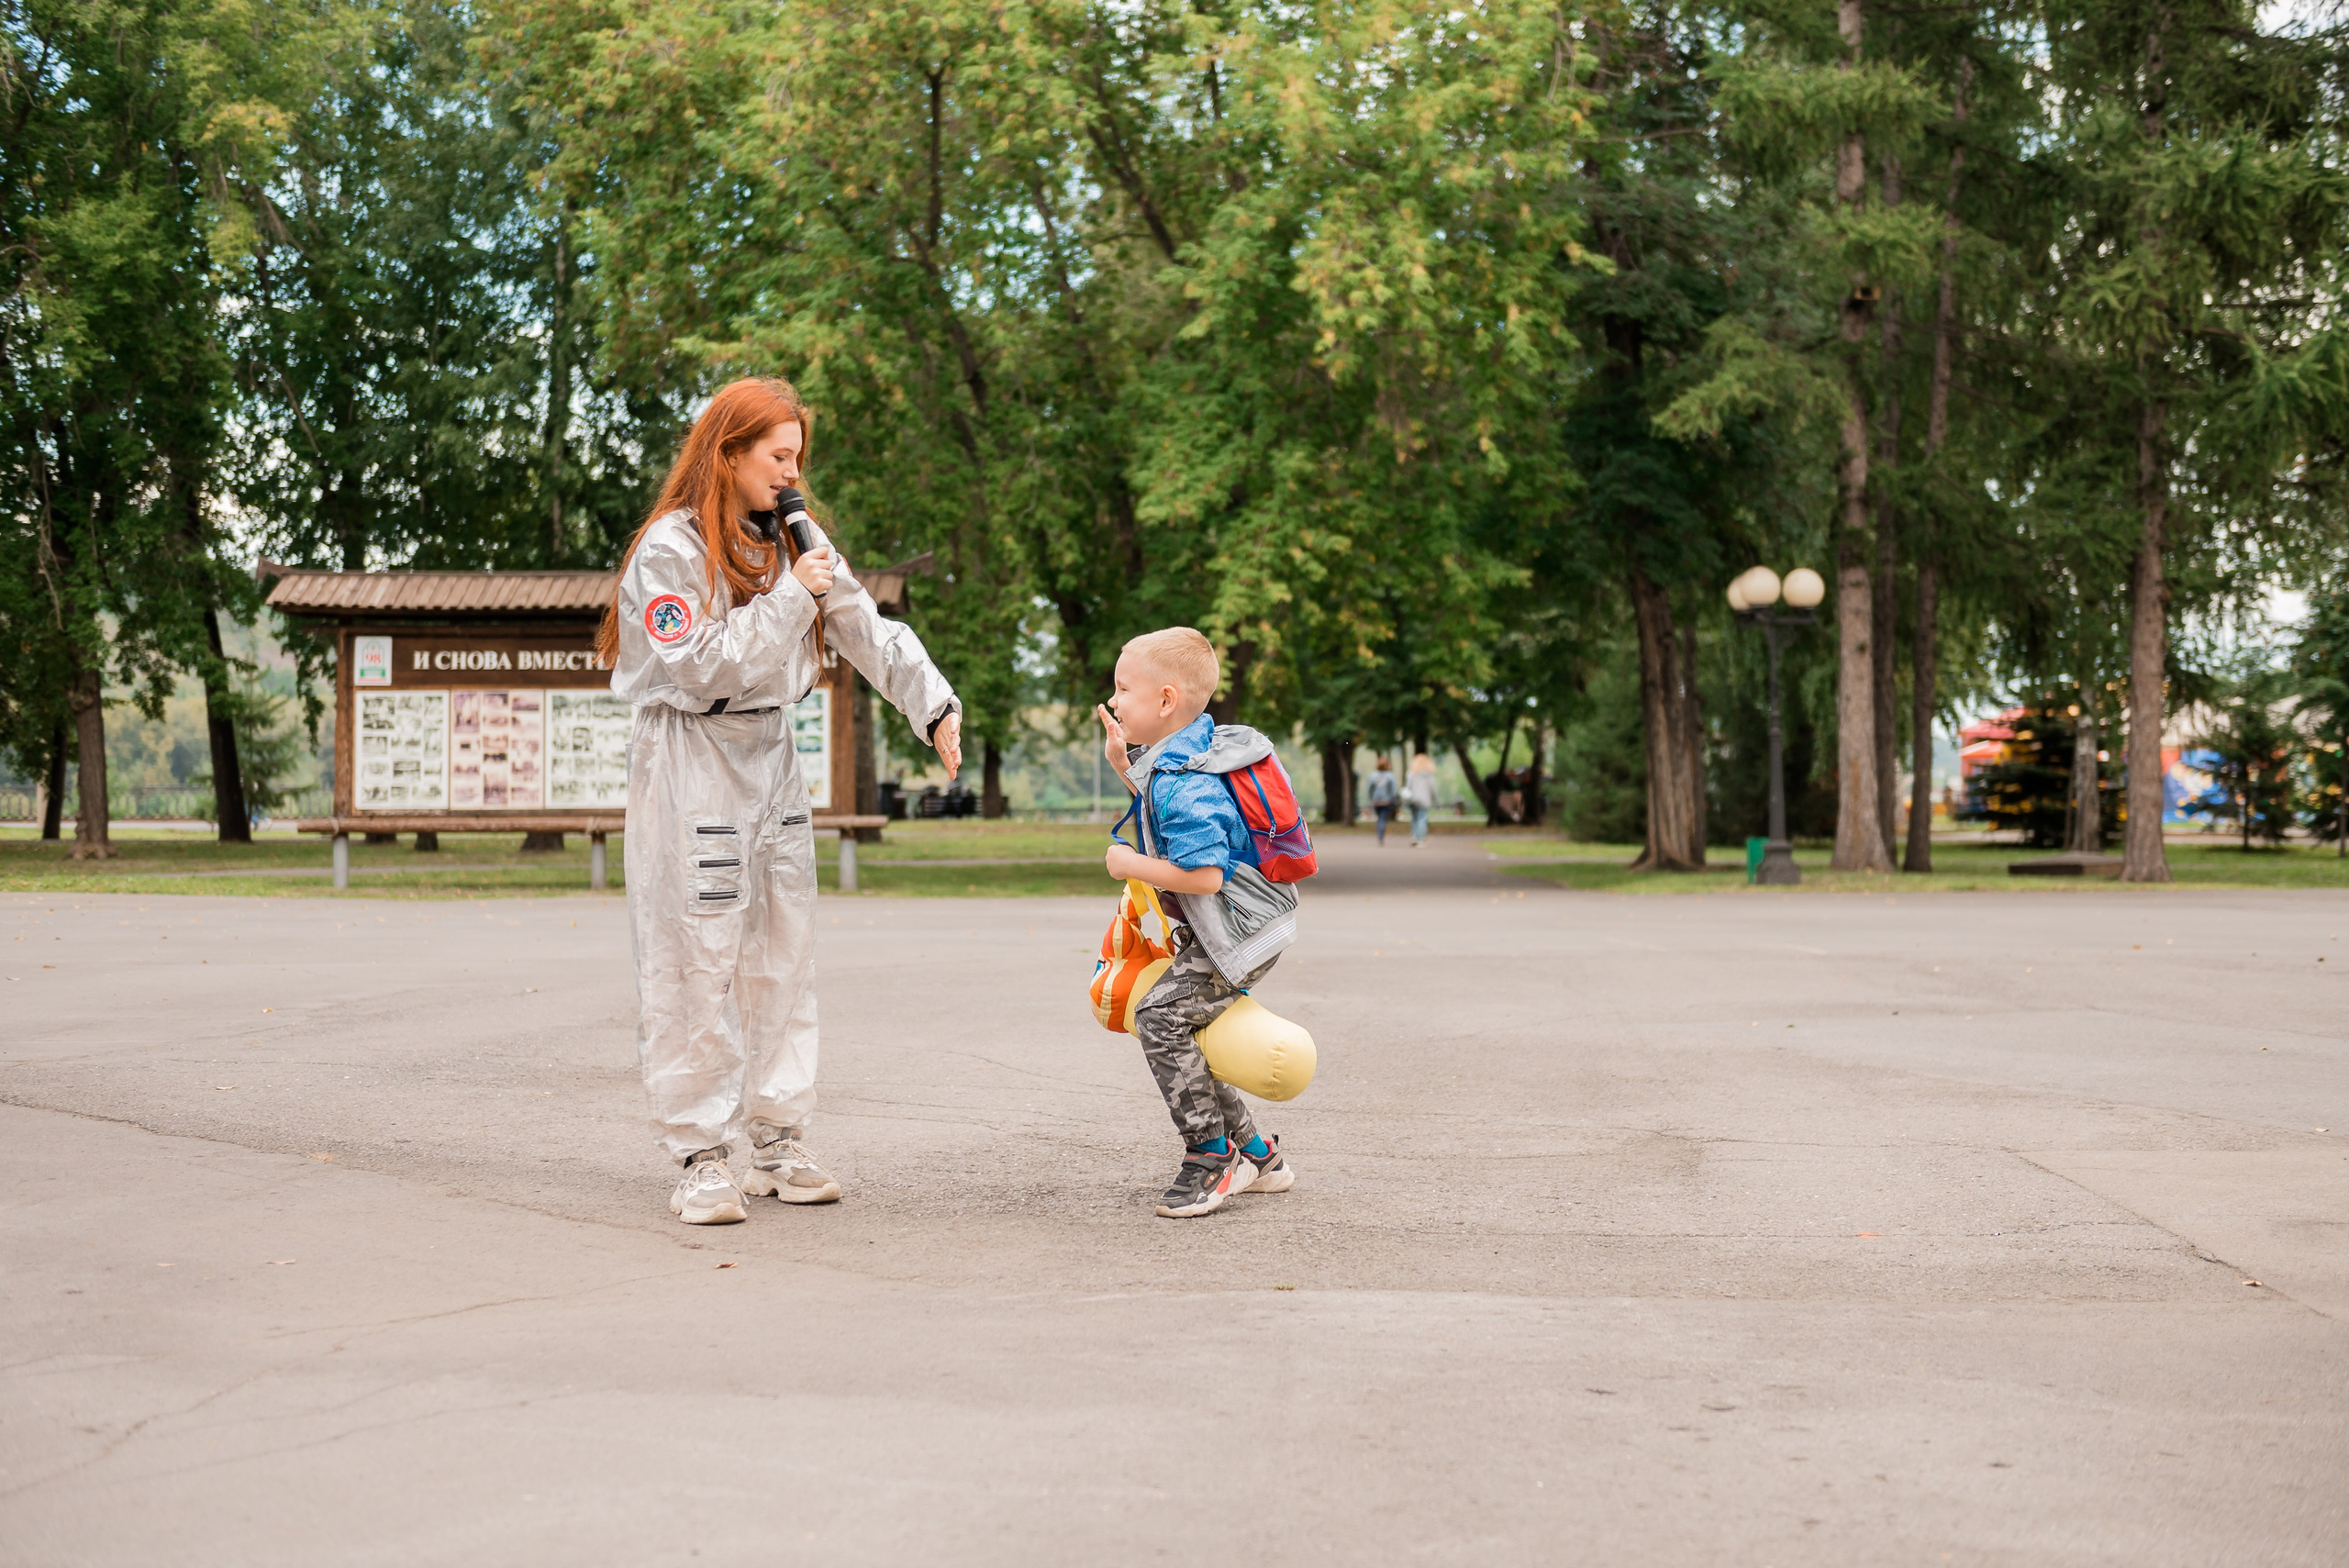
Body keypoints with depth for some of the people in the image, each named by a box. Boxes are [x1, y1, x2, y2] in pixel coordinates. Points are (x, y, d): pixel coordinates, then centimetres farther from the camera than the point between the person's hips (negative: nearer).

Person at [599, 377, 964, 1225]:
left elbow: (871, 630, 4)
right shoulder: (669, 549, -12)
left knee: (783, 956, 9)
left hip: (771, 757, 7)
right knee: (696, 964, -5)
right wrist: (790, 599, -18)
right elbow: (699, 665, -20)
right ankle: (699, 1157, 2)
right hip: (692, 765, -7)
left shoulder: (793, 540, 9)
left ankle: (776, 1141, 17)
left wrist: (936, 706, -8)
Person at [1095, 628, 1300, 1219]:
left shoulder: (1182, 783, -26)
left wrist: (1129, 864, -19)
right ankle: (1256, 1156, 22)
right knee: (1178, 1032, 13)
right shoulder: (1192, 750, 8)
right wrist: (1123, 764, 15)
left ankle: (1212, 1154, -7)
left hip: (1239, 931, -11)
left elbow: (1203, 876, -31)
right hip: (1246, 925, 11)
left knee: (1161, 1017, -17)